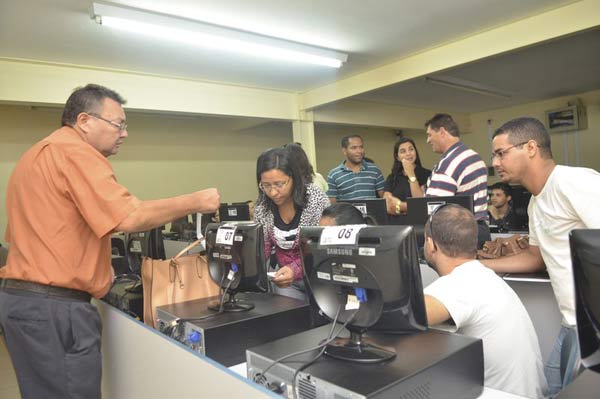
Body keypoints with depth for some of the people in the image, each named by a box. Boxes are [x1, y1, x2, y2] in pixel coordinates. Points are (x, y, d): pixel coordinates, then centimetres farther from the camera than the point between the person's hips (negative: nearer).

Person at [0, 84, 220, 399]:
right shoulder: (74, 152, -14)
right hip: (54, 306, -10)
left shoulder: (37, 155, 18)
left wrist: (93, 266, 16)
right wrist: (195, 202, -13)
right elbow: (130, 218, -23)